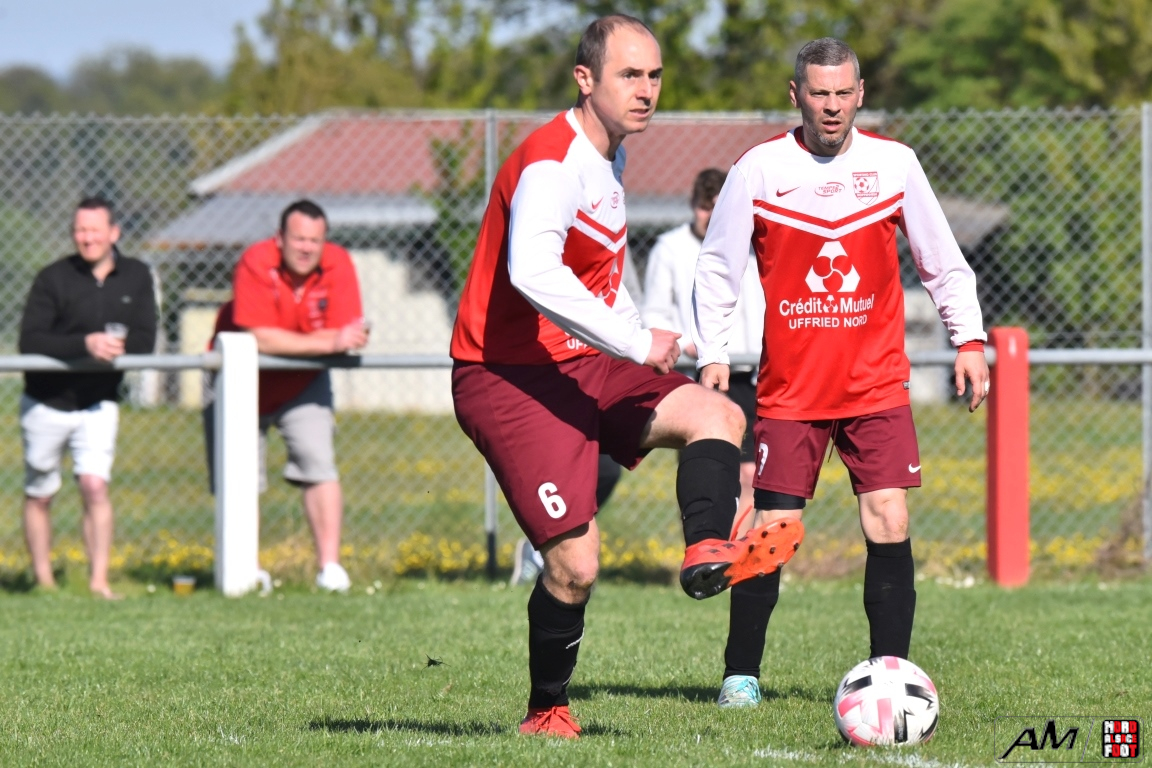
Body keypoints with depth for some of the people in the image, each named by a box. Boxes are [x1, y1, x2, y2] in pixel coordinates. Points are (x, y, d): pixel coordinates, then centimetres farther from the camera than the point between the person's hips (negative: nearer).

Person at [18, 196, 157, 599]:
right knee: (39, 494, 8)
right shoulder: (53, 278, -11)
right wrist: (85, 344, -32)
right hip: (46, 402, -1)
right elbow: (30, 341, -21)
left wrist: (115, 346, -26)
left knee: (95, 485, -13)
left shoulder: (136, 277, -1)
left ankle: (99, 581, -11)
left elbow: (145, 340, -5)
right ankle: (44, 581, 20)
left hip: (99, 403, 1)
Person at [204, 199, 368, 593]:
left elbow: (347, 336, -23)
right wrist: (326, 342, -38)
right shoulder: (256, 264, -27)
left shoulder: (337, 265, -18)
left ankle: (330, 566, -12)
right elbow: (261, 339, -33)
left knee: (319, 463, -15)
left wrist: (289, 343, -35)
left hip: (303, 384, 1)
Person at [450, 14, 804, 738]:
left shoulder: (608, 156, 14)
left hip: (581, 368, 9)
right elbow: (532, 273, -36)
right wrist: (637, 344, -32)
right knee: (575, 564, -13)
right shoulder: (553, 162, -18)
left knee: (718, 415, -9)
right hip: (509, 378, -9)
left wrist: (643, 344, 18)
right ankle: (546, 712, 5)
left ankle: (709, 554, -30)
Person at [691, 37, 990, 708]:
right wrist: (712, 354, -3)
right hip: (790, 388, -1)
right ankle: (741, 673, 12)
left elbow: (942, 261, 11)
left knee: (889, 524, -9)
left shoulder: (894, 164, 2)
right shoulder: (759, 170, -2)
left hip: (877, 385, 1)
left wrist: (969, 339, 4)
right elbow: (718, 267, 5)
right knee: (771, 532, -3)